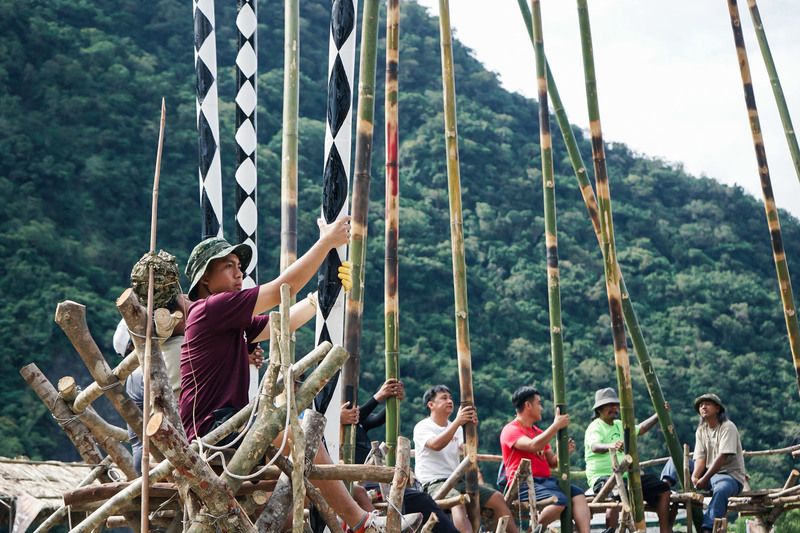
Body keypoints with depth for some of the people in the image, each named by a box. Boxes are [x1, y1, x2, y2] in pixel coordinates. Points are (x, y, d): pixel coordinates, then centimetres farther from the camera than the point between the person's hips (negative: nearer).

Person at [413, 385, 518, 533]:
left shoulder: (456, 428, 19)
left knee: (496, 497, -5)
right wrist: (457, 422, -29)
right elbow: (436, 445, -23)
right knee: (458, 502, -38)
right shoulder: (423, 427, 0)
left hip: (456, 481, 7)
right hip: (433, 483, -7)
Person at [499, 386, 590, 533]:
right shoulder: (511, 430, -3)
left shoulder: (538, 432, 25)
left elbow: (552, 462, 20)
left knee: (578, 494, -15)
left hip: (546, 480, 8)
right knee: (559, 499, -29)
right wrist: (556, 426, -15)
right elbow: (533, 446, -22)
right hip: (524, 484, -8)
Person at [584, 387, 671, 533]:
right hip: (602, 477, -9)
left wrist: (658, 415, 25)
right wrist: (610, 446, -51)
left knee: (663, 489, -1)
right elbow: (594, 447, -30)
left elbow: (640, 429, 36)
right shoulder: (595, 427, -9)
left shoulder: (619, 425, 19)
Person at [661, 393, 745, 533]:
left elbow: (722, 457, -22)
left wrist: (705, 479, -27)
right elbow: (700, 458, -1)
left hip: (731, 475, -7)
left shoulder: (727, 427, -12)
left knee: (720, 490, -40)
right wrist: (694, 477, -21)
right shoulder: (701, 430, 8)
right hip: (708, 473, 7)